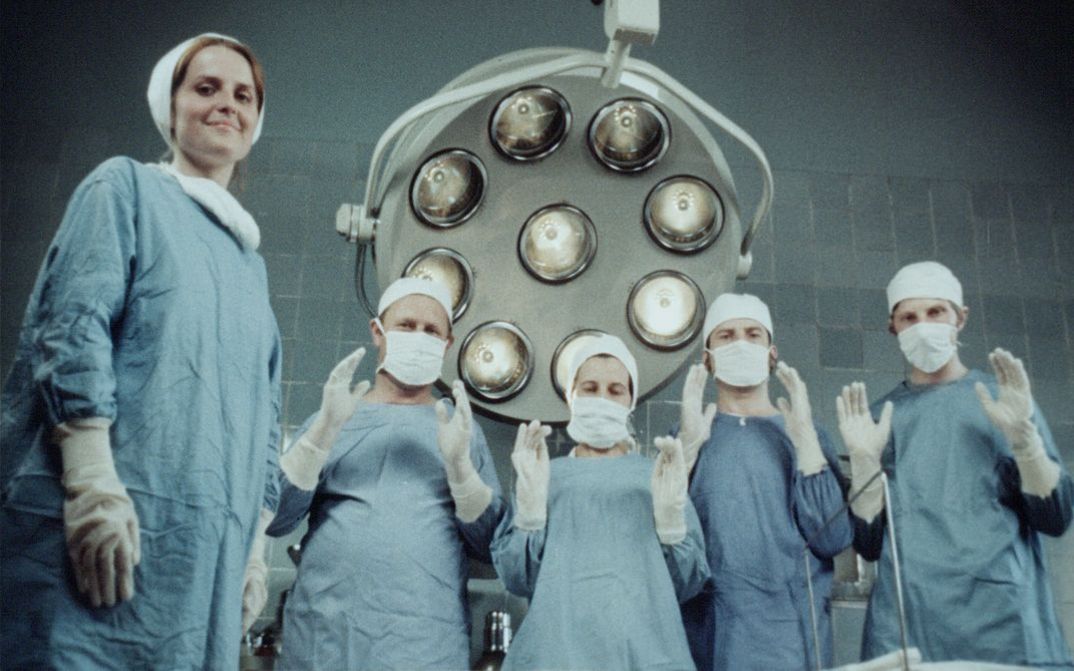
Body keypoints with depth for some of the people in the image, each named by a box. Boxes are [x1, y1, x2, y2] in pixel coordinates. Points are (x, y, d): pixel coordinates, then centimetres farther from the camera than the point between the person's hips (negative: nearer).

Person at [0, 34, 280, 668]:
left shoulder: (250, 259, 23)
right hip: (100, 521, -6)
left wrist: (253, 539, 15)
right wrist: (94, 485, -19)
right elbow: (71, 324, -9)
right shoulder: (128, 187, 6)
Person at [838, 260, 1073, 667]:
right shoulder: (881, 416, 8)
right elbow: (868, 544, 4)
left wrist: (1023, 435, -12)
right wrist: (864, 460, -10)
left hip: (1007, 619, 0)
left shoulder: (1002, 397, 8)